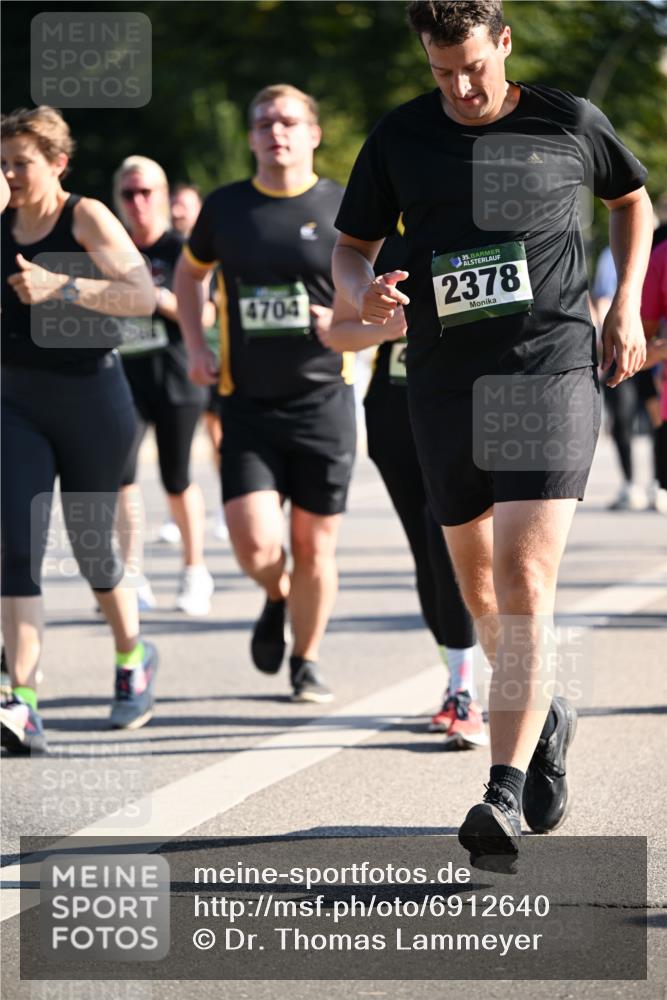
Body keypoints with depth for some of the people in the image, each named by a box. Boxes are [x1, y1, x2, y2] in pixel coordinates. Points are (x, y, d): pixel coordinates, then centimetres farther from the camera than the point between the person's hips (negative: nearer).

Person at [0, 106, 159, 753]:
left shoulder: (86, 218, -8)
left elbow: (142, 295, -21)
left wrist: (60, 286, -29)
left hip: (92, 398, -3)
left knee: (91, 546, 8)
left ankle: (132, 659, 37)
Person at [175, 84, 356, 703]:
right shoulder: (226, 207, 4)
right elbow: (189, 272, 23)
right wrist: (196, 347, 9)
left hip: (324, 401, -1)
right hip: (248, 403, 1)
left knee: (313, 547, 4)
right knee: (255, 545, -12)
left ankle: (307, 662, 25)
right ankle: (276, 599, 23)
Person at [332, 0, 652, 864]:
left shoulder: (569, 124, 2)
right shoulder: (399, 138, 5)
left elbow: (632, 198, 21)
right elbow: (351, 246, 12)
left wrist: (626, 306, 11)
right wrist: (362, 291, -12)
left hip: (549, 371, -3)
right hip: (445, 381, 4)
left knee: (525, 576, -16)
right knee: (476, 577, 14)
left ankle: (505, 794, -21)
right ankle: (544, 718, 41)